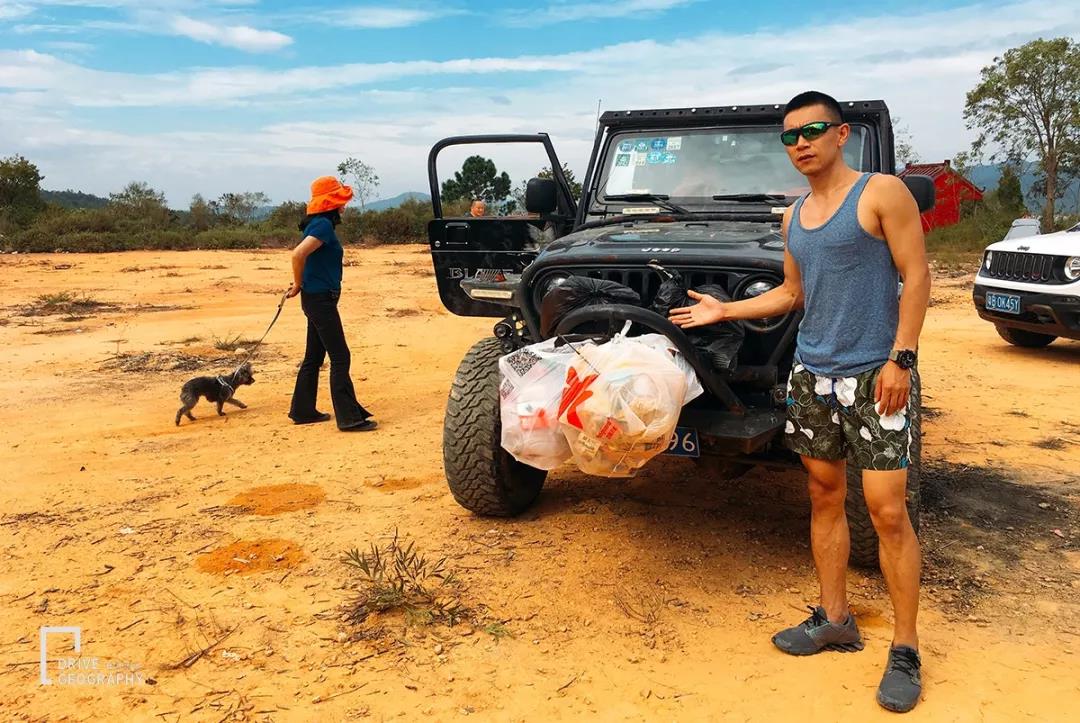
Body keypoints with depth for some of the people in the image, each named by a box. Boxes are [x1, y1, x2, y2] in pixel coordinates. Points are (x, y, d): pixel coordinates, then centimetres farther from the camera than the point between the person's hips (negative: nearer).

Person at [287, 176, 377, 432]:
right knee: (340, 357, -7)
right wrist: (299, 285, -15)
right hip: (320, 298, -10)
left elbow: (302, 255, 20)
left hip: (319, 298, 10)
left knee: (314, 357, 15)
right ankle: (349, 417, -4)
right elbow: (298, 254, -28)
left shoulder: (321, 224, 13)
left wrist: (301, 284, 6)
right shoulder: (323, 224, -17)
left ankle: (303, 411, 23)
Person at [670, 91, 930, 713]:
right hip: (813, 375, 6)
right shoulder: (794, 217, 13)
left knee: (887, 510, -6)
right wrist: (724, 311, 17)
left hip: (875, 375, -6)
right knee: (824, 497, 11)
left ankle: (906, 650, 7)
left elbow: (916, 276, -9)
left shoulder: (881, 193, -6)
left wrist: (900, 358, -16)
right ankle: (835, 620, 25)